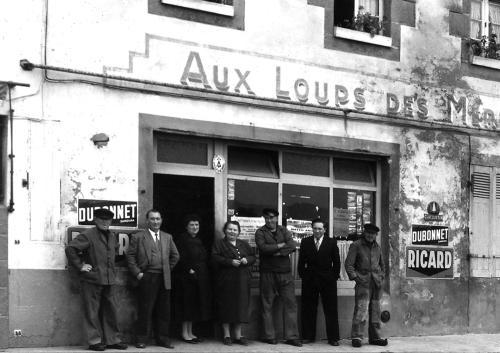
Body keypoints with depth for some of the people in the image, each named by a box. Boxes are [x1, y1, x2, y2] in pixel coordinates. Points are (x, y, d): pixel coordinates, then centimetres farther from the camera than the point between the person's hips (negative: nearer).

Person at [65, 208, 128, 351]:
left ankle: (112, 340, 19)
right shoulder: (88, 235, -10)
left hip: (109, 280, 7)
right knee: (92, 311, -1)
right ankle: (94, 341, 6)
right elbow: (70, 248, -16)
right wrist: (79, 265, -14)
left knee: (111, 310, 10)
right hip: (92, 280, -7)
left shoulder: (112, 236, 13)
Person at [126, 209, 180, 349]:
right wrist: (137, 273, -6)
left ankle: (162, 339, 14)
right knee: (145, 310, -2)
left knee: (163, 311, 6)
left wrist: (168, 269, 13)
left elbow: (175, 255, 23)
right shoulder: (138, 237, 3)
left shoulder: (167, 237, 16)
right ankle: (142, 339, 6)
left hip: (164, 279, 4)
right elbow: (130, 255, 0)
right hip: (147, 278, -4)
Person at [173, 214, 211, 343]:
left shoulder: (199, 240, 15)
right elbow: (180, 258, -15)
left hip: (201, 278, 8)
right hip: (187, 278, -8)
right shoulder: (182, 239, -8)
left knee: (194, 305, 10)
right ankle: (185, 333, 3)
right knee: (188, 304, -4)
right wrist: (189, 270, -20)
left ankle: (190, 332, 16)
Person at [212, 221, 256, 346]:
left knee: (240, 306, 2)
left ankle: (238, 335, 9)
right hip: (225, 280, -4)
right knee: (226, 306, -2)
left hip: (242, 281, 4)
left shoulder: (244, 244, 18)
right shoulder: (219, 244, 3)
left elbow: (253, 257, 17)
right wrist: (230, 262, -18)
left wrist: (247, 260, -5)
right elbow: (215, 258, -9)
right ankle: (227, 335, 5)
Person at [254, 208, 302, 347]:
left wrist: (278, 252, -14)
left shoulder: (284, 231, 12)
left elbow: (293, 246, -4)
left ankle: (291, 336, 2)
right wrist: (281, 245, -8)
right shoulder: (260, 232, 4)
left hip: (285, 273, 2)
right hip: (267, 273, -2)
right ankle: (269, 336, 9)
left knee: (290, 303, -1)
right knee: (267, 305, 1)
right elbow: (263, 247, -14)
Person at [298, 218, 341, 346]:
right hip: (309, 280, 1)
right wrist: (303, 276, 1)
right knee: (308, 310, 5)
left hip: (328, 280, -1)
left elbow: (336, 261, 4)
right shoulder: (305, 242, 7)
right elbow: (301, 262, 8)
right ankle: (308, 336, 14)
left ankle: (333, 337, 7)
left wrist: (335, 276, -1)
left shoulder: (332, 242, 4)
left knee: (331, 310, 1)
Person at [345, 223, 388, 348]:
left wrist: (381, 276, 16)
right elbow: (348, 264, -2)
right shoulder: (356, 245, 1)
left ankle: (375, 337, 14)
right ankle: (356, 337, -12)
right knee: (361, 309, -14)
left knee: (375, 311, 7)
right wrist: (354, 277, -12)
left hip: (376, 283, 6)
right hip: (363, 282, -6)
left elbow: (381, 264, 29)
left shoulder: (377, 247, 17)